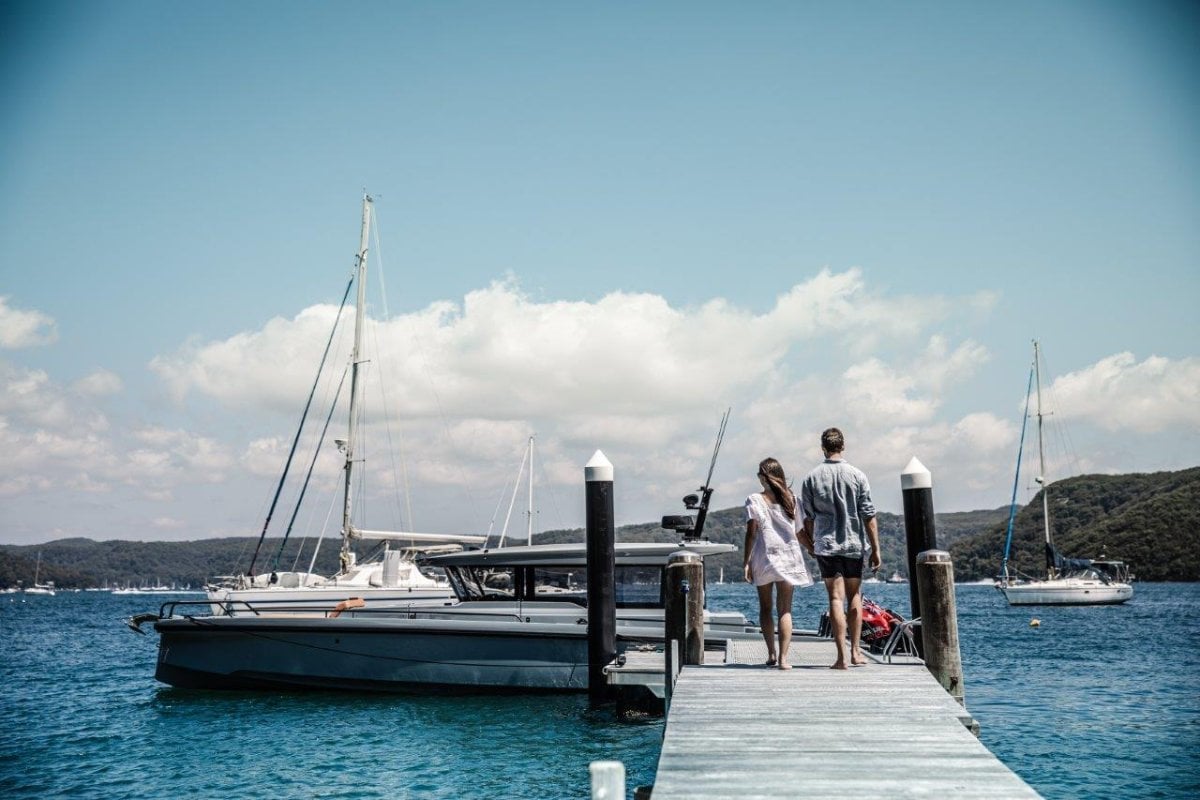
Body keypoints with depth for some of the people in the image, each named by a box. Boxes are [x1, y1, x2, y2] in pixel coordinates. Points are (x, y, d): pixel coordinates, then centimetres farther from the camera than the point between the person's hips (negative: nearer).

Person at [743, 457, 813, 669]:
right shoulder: (791, 499, 7)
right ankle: (783, 657, -12)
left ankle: (771, 654, 12)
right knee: (785, 609, -1)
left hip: (764, 556, -1)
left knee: (765, 607, 13)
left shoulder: (754, 500, -1)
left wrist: (746, 561, -7)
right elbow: (799, 532, 10)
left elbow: (751, 532, -8)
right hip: (789, 556, 1)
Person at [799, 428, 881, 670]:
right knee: (854, 596, 15)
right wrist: (875, 549, 2)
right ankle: (856, 651, 17)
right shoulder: (857, 475, -3)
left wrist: (810, 545, 17)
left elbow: (807, 517, 3)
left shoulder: (811, 477, -2)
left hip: (826, 544, 0)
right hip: (854, 544, 1)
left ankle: (842, 656, -6)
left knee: (836, 598, -1)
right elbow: (869, 516, -3)